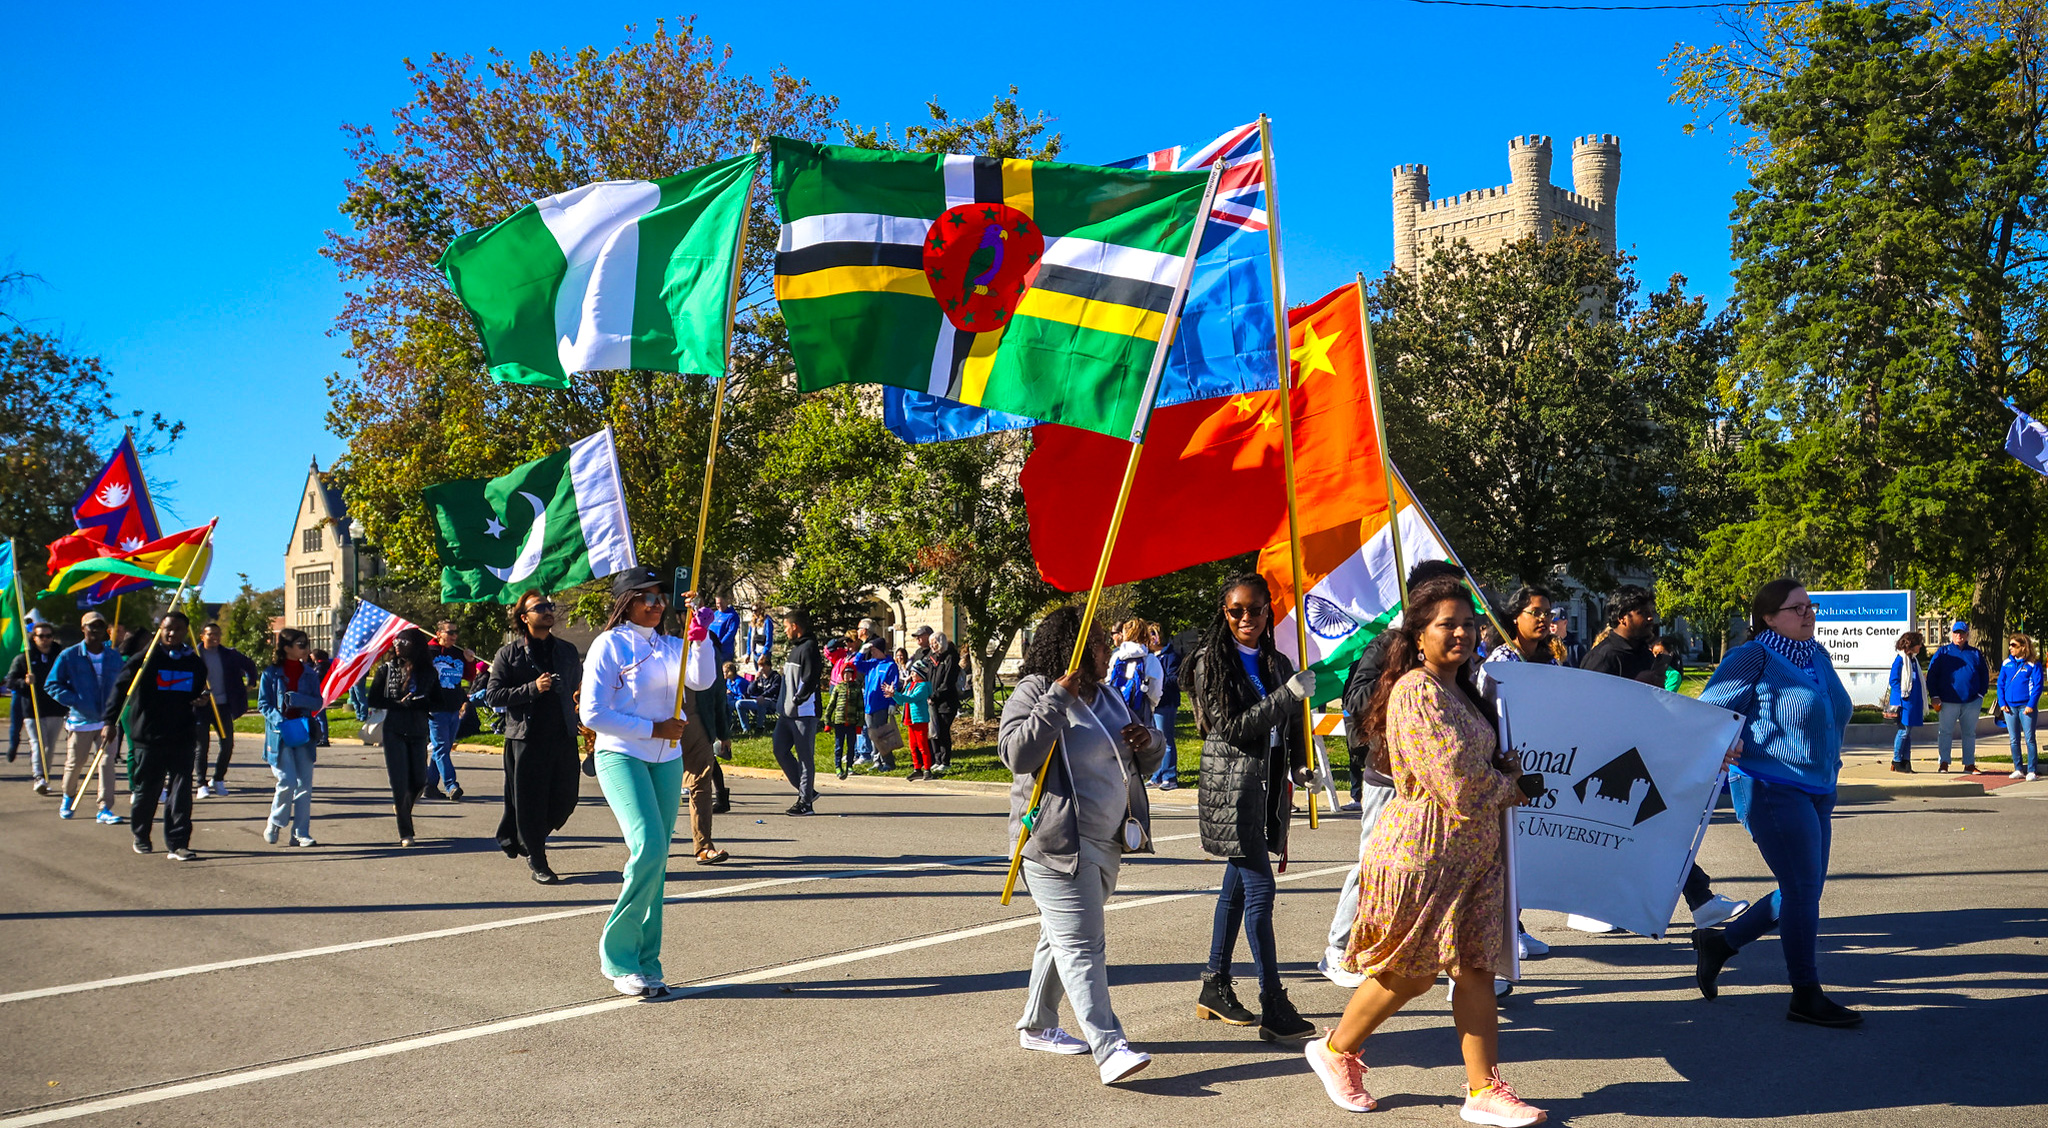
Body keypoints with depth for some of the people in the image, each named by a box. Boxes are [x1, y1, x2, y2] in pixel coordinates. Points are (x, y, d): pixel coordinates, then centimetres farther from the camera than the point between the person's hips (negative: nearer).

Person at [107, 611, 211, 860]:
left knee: (181, 793, -4)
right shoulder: (146, 660, -2)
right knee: (146, 791, 8)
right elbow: (121, 688, -3)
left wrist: (203, 704, -4)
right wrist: (110, 720, -11)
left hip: (182, 739, 2)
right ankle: (141, 836, 30)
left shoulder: (195, 664, 10)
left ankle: (178, 844, -2)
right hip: (149, 738, -2)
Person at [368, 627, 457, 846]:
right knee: (400, 783, -5)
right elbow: (374, 700, 1)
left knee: (419, 782, 1)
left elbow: (442, 705, 4)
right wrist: (400, 703, -12)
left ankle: (402, 807, 36)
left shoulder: (429, 672, 4)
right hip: (394, 731, -1)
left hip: (418, 732, 2)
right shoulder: (387, 668, 3)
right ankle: (405, 834, 3)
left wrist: (421, 703, -14)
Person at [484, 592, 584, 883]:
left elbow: (578, 689, 27)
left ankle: (517, 838, 28)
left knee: (566, 798, 4)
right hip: (526, 738, -4)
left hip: (563, 737, 4)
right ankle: (537, 862, 14)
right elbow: (492, 695, -6)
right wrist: (532, 688, -16)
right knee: (530, 802, -1)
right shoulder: (508, 654, 2)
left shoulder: (567, 651, 14)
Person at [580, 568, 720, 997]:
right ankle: (616, 954, -5)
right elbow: (592, 713, -11)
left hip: (667, 761, 6)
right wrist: (653, 729, -11)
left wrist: (700, 635, -14)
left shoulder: (669, 646, 13)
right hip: (621, 756, -6)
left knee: (656, 862, 6)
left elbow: (702, 680, -3)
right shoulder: (609, 644, -5)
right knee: (648, 849, -20)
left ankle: (646, 963, 13)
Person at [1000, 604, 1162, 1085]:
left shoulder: (1106, 698, 17)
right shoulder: (1034, 693, -8)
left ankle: (1037, 1026, 30)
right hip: (1057, 844, -9)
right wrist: (1057, 700, -25)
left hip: (1106, 844, 9)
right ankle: (1108, 1048, -17)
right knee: (1080, 946, -12)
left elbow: (1142, 764, 24)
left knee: (1061, 937, 18)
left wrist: (1147, 742, 1)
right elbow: (1016, 753, -24)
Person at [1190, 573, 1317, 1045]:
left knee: (1238, 883, 12)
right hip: (1232, 784, -7)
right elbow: (1231, 727, -14)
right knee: (1259, 888, -10)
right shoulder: (1211, 662, -6)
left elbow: (1291, 727, 21)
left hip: (1268, 783, 7)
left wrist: (1300, 767, 3)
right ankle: (1275, 1009, -9)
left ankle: (1215, 988, 23)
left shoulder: (1277, 663, 13)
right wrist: (1288, 694, -21)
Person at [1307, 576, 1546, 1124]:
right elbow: (1457, 786, -21)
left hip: (1472, 849, 8)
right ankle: (1336, 1051, 23)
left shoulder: (1462, 690, 14)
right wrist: (1508, 785, -3)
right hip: (1424, 849, -8)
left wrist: (1506, 776, 2)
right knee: (1410, 971, 3)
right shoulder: (1417, 692, -17)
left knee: (1475, 967, 7)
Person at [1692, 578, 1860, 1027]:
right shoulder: (1753, 658, -11)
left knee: (1805, 890, 12)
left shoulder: (1819, 656, 14)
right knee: (1803, 886, -7)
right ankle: (1806, 997, 3)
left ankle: (1721, 941, 28)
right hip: (1772, 788, -9)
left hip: (1817, 790, 9)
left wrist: (1830, 760, 18)